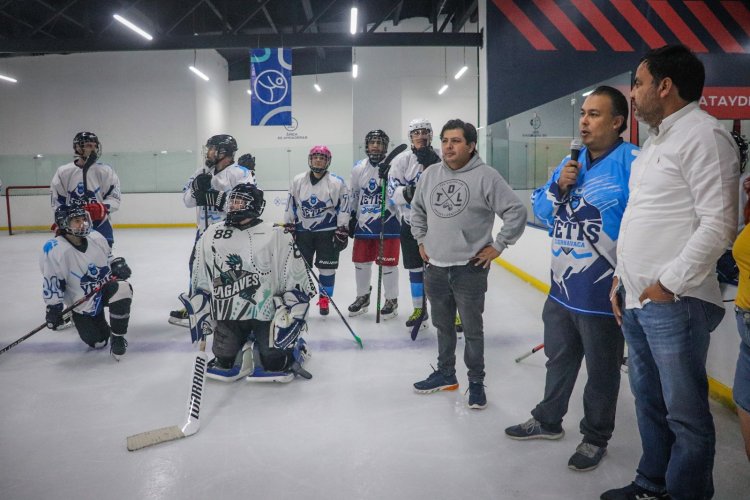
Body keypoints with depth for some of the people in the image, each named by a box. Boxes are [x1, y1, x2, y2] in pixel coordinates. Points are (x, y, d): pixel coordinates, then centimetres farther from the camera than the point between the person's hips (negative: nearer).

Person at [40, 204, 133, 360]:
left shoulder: (96, 238, -7)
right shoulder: (55, 250, -21)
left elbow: (108, 259, 13)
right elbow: (52, 282, -15)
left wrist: (118, 265, -8)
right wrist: (53, 309, -14)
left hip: (105, 288, 2)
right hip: (82, 303, -2)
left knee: (122, 289, -34)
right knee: (98, 342, -1)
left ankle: (117, 337, -14)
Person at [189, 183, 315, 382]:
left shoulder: (275, 237, -8)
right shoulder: (211, 236, 4)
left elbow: (296, 279, -6)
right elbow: (200, 280, 13)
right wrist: (199, 314, 12)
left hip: (267, 312, -3)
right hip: (228, 314, 4)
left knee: (276, 363, -7)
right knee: (226, 363, 2)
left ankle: (296, 348, 25)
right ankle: (245, 348, 33)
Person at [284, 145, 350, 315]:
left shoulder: (337, 182, -5)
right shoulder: (298, 180, 4)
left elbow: (343, 207, -5)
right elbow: (291, 206, 9)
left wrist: (342, 231, -8)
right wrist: (288, 227, 7)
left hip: (327, 232, -2)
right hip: (303, 231, 3)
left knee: (327, 267, 2)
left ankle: (324, 299, 18)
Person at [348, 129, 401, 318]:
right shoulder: (358, 168, 8)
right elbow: (353, 196, 16)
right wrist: (350, 220, 15)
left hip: (388, 224, -5)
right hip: (363, 223, 5)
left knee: (388, 264, 1)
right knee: (360, 262, 13)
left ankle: (392, 300, 18)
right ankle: (363, 297, 32)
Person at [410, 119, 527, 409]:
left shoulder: (486, 176, -12)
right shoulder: (430, 174, 5)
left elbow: (516, 212, -11)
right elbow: (417, 208, 21)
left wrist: (497, 246, -9)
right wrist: (421, 240, 16)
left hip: (470, 268, -5)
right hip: (435, 266, 5)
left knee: (472, 329, 5)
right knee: (443, 325, 18)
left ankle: (476, 382, 22)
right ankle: (445, 374, 35)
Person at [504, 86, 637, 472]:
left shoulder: (631, 162, -15)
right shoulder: (570, 163, 9)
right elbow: (540, 210, 12)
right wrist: (559, 187, -7)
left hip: (602, 296, -7)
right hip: (561, 290, 7)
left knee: (601, 371, 12)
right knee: (559, 360, 24)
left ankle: (595, 438, 33)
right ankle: (548, 421, 43)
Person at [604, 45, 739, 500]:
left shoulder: (703, 135, -11)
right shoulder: (655, 141, 18)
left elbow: (719, 224, -19)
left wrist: (669, 283, -17)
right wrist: (622, 277, 19)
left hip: (675, 304, -9)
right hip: (637, 300, 9)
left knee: (684, 411, 2)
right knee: (648, 399, 19)